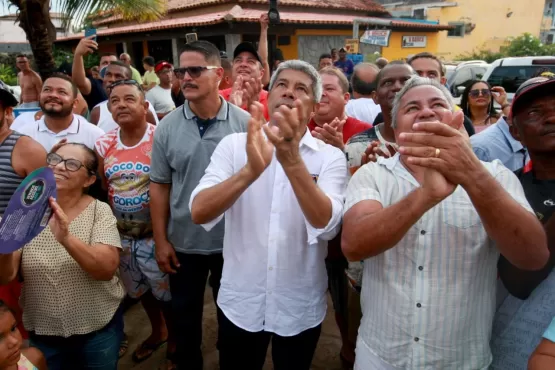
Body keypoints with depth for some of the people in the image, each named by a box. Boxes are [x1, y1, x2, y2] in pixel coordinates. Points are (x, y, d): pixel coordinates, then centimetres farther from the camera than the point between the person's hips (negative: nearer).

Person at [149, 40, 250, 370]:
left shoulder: (245, 123, -9)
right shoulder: (167, 127, -5)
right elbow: (160, 186, 0)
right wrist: (161, 240, -2)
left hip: (233, 242, -1)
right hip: (184, 243, 2)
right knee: (185, 318, 20)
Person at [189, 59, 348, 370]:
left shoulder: (330, 156, -8)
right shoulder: (234, 145, -7)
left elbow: (326, 225, -24)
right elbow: (199, 212, -20)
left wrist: (292, 160, -37)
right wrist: (250, 170, -36)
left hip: (300, 307, 0)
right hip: (239, 302, 1)